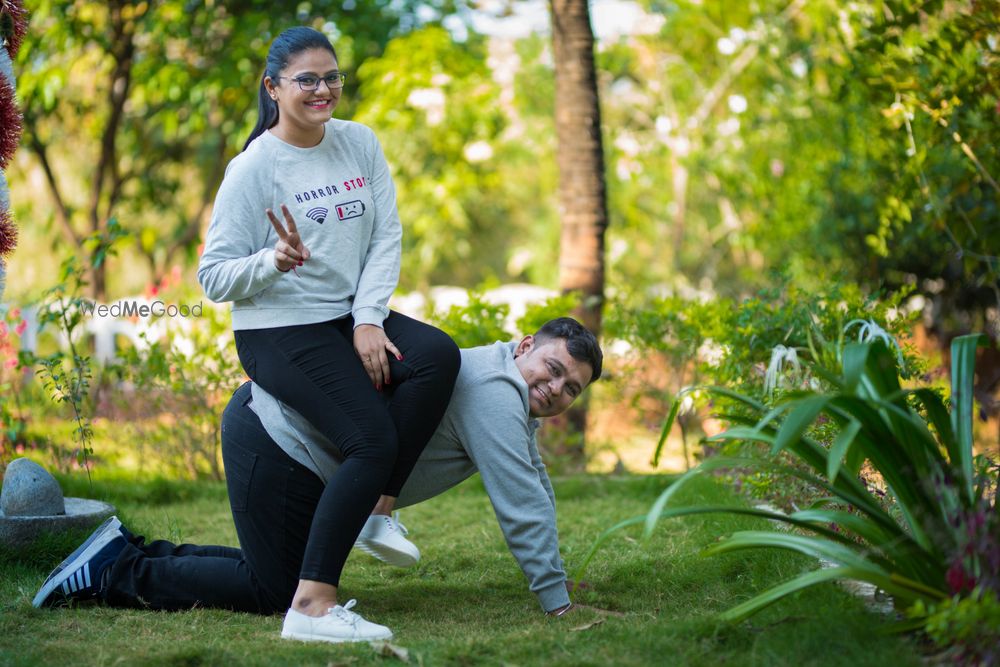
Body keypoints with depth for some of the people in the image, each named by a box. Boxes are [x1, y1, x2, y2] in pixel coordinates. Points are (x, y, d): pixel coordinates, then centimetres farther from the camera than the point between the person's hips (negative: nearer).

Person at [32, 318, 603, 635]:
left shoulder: (513, 396, 13)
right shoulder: (496, 394, -19)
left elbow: (535, 490, 24)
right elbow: (519, 507, -21)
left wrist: (554, 577, 23)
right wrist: (557, 602, -15)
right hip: (274, 440, -11)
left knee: (291, 572, 18)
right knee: (275, 592, -7)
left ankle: (138, 554, 22)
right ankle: (120, 574, 1)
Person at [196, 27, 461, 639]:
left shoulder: (360, 144, 7)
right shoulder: (254, 168, -9)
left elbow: (387, 237, 3)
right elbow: (215, 278, -9)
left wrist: (368, 320, -10)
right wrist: (274, 261, -29)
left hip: (350, 317, 6)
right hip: (278, 330, -6)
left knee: (439, 355, -23)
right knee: (373, 438, -24)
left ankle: (376, 508, -14)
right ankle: (312, 601, -25)